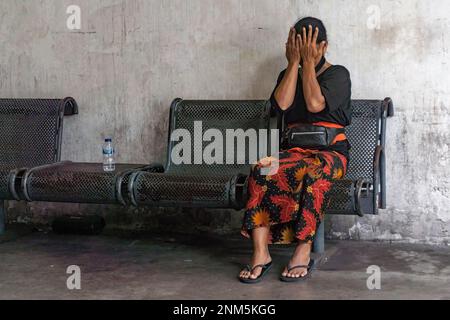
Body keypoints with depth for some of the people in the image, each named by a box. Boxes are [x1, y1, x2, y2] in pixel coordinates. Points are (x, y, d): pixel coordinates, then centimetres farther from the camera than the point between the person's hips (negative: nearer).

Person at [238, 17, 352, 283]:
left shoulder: (338, 74, 6)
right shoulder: (289, 75, 19)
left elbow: (315, 104, -14)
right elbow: (282, 104, -4)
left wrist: (309, 62, -6)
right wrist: (294, 62, 0)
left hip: (330, 152, -3)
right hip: (295, 150, 3)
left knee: (314, 173, -39)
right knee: (263, 170, -31)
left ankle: (303, 252, -33)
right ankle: (261, 253, -34)